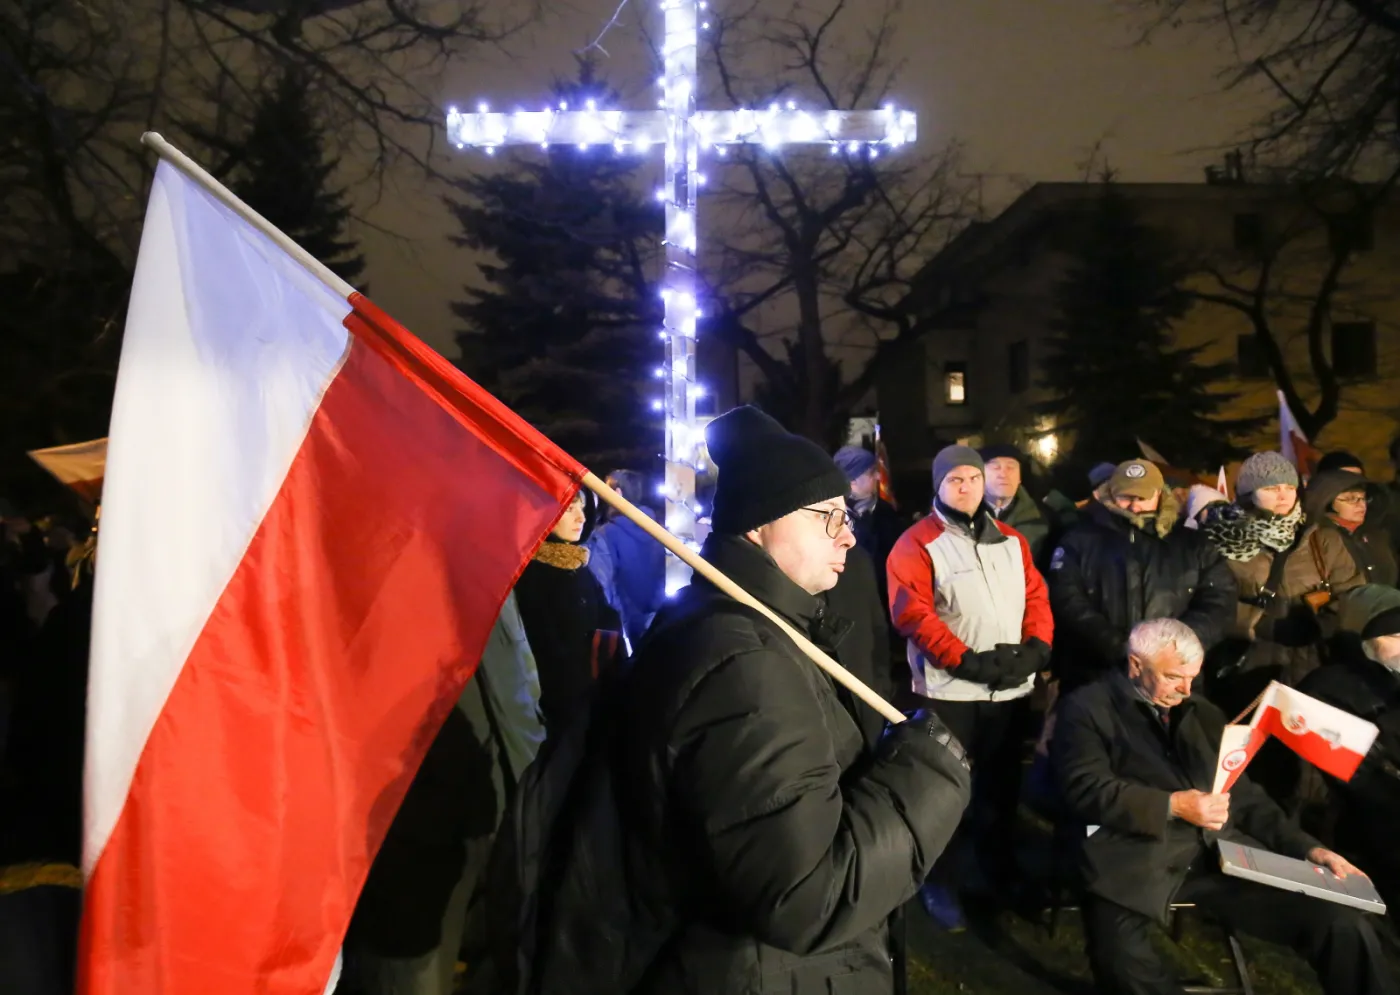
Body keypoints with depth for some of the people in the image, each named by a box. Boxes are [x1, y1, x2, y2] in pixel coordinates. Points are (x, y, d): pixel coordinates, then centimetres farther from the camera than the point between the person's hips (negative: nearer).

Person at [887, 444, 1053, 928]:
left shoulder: (1011, 540, 12)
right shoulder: (917, 544, -6)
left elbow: (1036, 596, 11)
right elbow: (913, 615, -14)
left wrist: (1037, 647, -6)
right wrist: (967, 661, -18)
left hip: (1012, 688, 5)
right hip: (949, 689, -5)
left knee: (1002, 781, 18)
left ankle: (998, 864, 38)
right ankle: (939, 882, 20)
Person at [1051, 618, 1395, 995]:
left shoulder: (1204, 714, 23)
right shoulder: (1088, 708, 4)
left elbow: (1244, 796, 24)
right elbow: (1084, 789, -7)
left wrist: (1308, 848, 11)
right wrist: (1171, 806, -14)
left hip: (1222, 855, 5)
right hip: (1136, 860, -5)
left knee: (1344, 927, -12)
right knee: (1123, 961, -33)